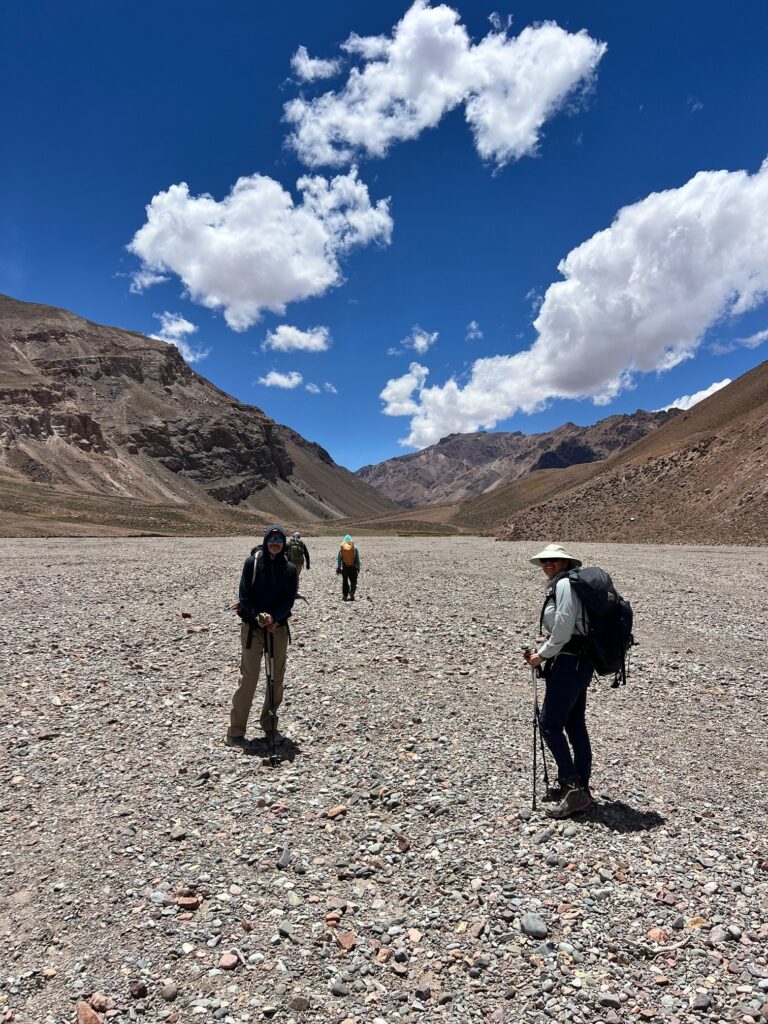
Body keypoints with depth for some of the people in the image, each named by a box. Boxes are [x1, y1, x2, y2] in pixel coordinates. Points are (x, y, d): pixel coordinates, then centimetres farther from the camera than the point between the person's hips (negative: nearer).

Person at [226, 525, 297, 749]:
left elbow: (289, 599, -4)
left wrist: (273, 617, -20)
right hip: (252, 627, -3)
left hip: (278, 628, 3)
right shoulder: (252, 562, -4)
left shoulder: (290, 568, 1)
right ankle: (235, 732, 6)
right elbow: (244, 594, -7)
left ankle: (270, 725, 26)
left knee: (277, 680, 10)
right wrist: (258, 617, -18)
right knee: (248, 679, -3)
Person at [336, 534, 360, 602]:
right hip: (353, 567, -1)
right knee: (353, 581, 7)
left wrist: (338, 568, 9)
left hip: (344, 567, 1)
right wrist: (358, 567, 7)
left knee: (345, 582, 10)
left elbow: (338, 559, 3)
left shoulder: (341, 547, 1)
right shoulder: (354, 547, 0)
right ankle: (351, 593, -11)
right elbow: (357, 558, 1)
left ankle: (345, 595, 11)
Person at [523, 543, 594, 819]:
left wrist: (542, 655, -6)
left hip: (569, 663, -10)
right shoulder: (570, 583, 16)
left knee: (549, 724, -5)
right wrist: (542, 653, 12)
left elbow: (562, 630, -19)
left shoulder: (565, 585, -14)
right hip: (578, 662, 10)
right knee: (575, 725, 14)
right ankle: (579, 788, 23)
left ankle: (573, 787, -1)